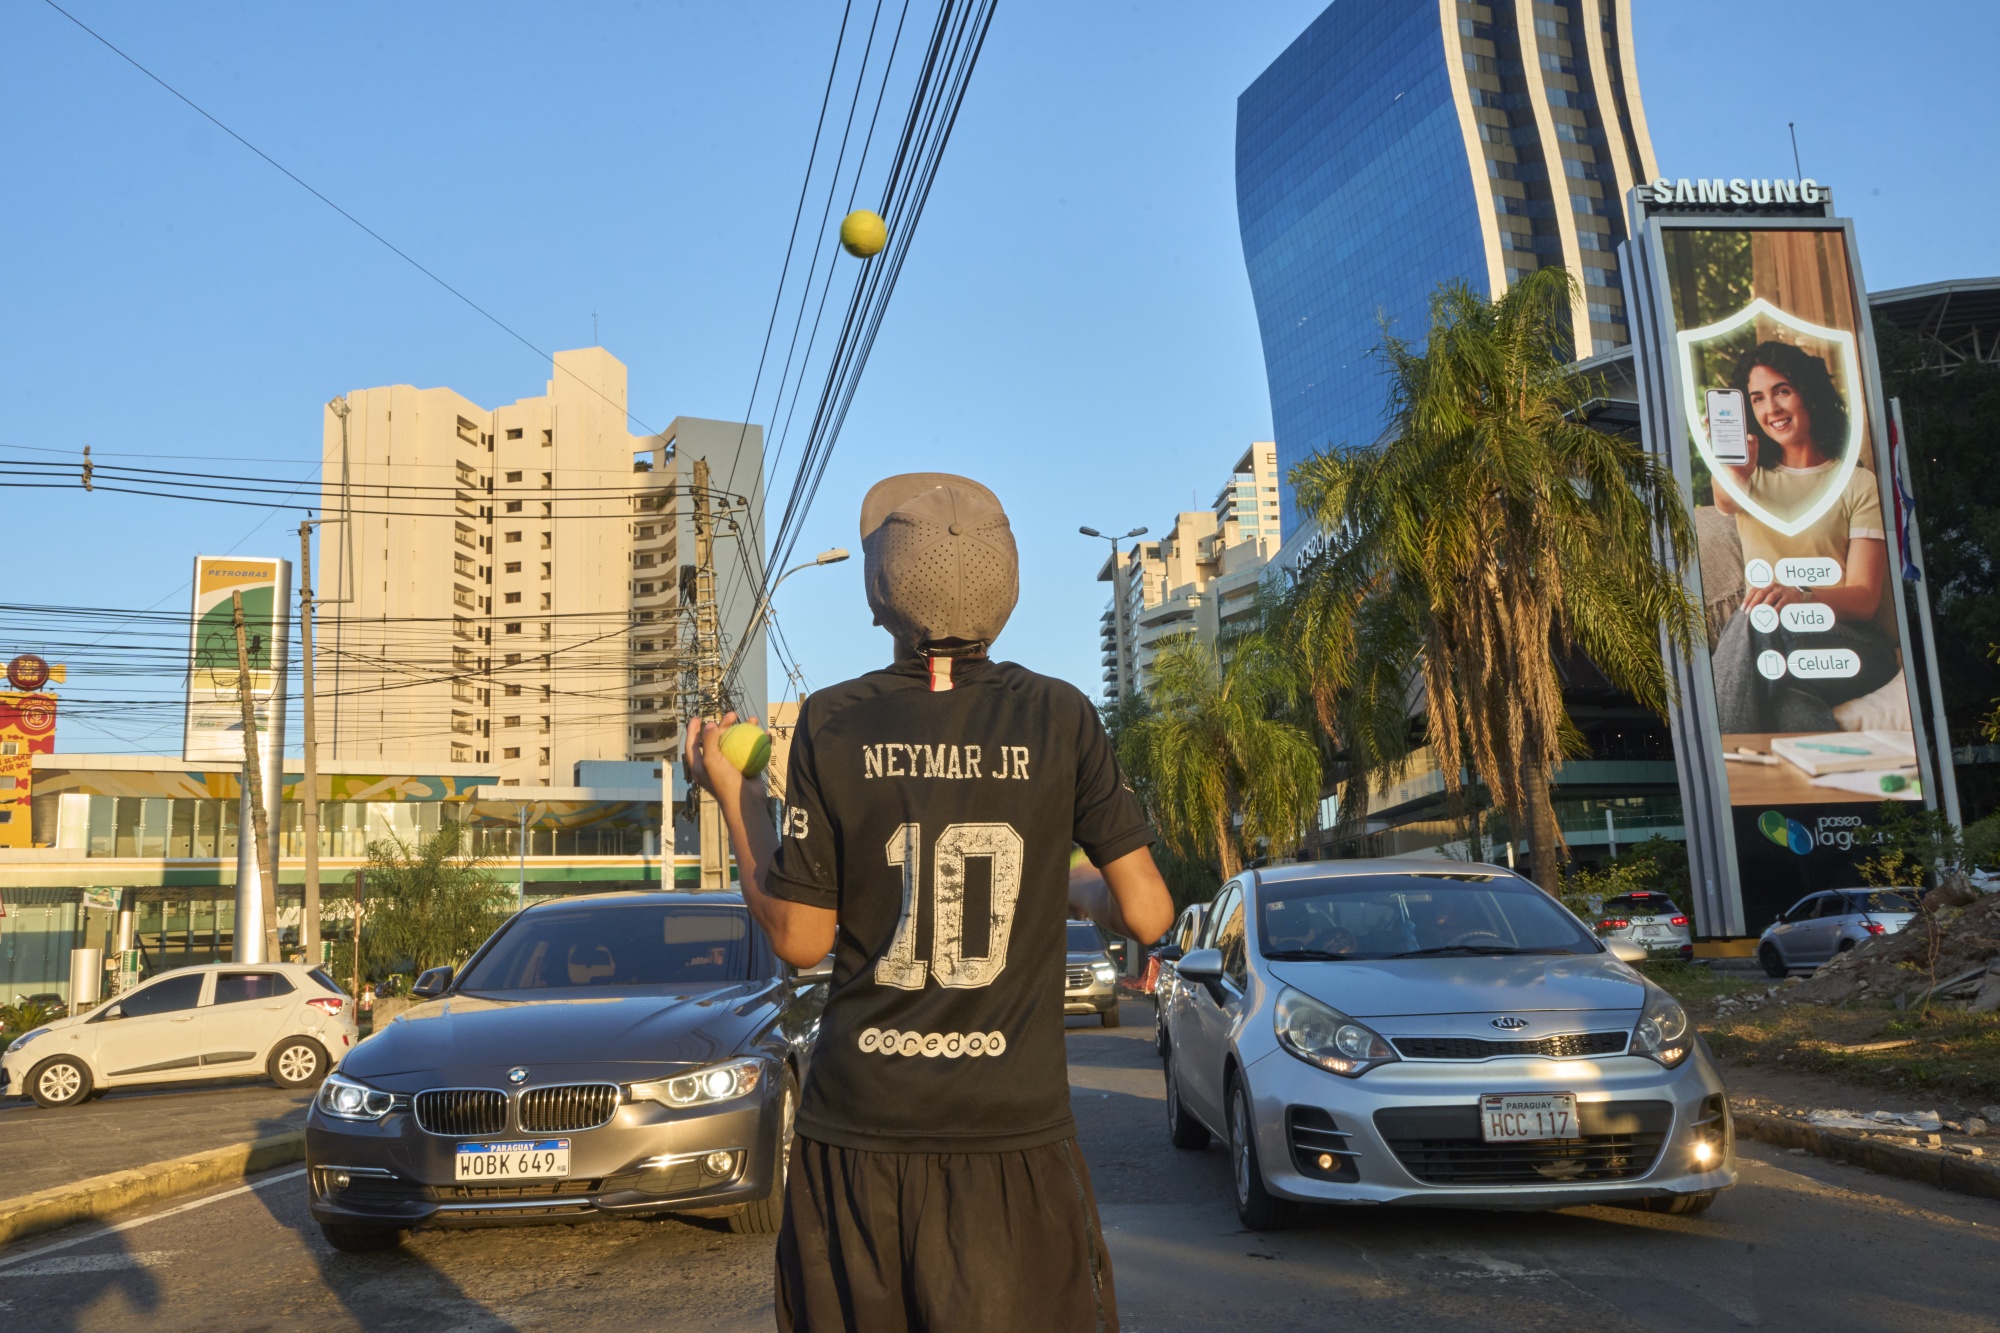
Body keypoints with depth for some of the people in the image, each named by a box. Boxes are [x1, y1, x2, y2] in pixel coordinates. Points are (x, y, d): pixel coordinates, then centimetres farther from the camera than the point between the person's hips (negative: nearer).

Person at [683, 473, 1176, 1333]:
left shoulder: (833, 724, -6)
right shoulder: (1060, 719, -5)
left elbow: (798, 938, -1)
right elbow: (1147, 915, -5)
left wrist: (730, 794, 10)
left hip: (856, 1137, 1)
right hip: (1014, 1135, -1)